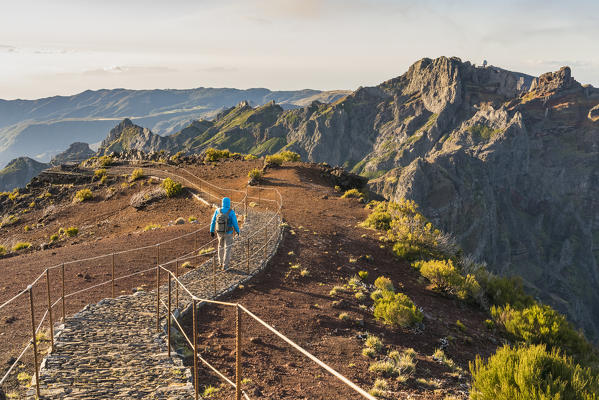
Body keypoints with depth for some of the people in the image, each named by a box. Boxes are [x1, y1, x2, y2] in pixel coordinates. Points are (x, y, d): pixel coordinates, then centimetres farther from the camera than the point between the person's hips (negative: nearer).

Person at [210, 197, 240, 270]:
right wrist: (237, 231, 4)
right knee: (227, 249, 6)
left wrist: (211, 231, 8)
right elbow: (235, 223, -13)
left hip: (219, 232, 4)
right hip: (228, 233, -4)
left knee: (221, 246, 25)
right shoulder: (231, 212, -19)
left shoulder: (217, 211, -8)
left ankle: (221, 263, 36)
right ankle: (225, 266, 5)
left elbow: (213, 221, -3)